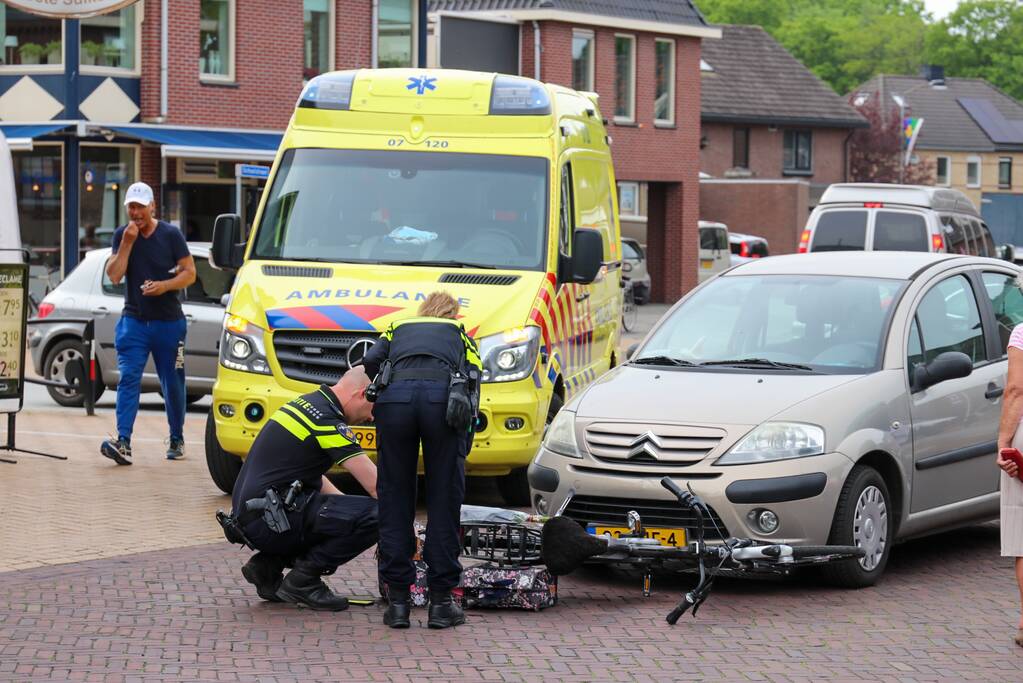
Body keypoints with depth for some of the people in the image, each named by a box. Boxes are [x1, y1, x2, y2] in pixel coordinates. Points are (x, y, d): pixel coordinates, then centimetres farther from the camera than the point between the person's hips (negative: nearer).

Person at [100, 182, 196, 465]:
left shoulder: (170, 234, -3)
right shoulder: (122, 235, 4)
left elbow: (189, 273, -3)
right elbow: (114, 275, -6)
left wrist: (164, 286, -19)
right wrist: (127, 242, -14)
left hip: (169, 322, -1)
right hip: (133, 321, 1)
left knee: (173, 384, 6)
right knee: (128, 379, -12)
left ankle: (177, 439, 22)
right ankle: (123, 442, -21)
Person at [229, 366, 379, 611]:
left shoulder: (306, 403, 17)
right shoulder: (327, 421, -12)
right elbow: (376, 485, -13)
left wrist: (349, 505, 20)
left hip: (248, 514, 10)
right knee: (372, 515, -17)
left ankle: (268, 565, 12)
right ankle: (302, 581, -6)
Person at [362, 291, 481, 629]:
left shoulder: (397, 330, 36)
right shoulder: (462, 336, 34)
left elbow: (368, 365, 17)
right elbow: (473, 382, 20)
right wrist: (462, 449, 21)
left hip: (394, 395, 1)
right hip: (444, 396, -1)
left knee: (394, 500, 9)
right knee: (444, 501, 7)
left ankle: (398, 601, 9)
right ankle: (441, 601, 8)